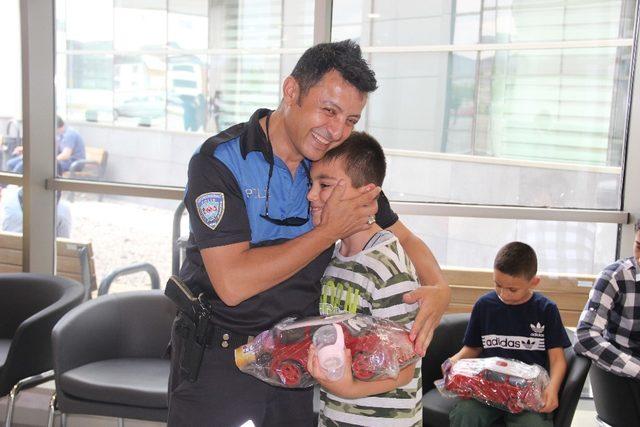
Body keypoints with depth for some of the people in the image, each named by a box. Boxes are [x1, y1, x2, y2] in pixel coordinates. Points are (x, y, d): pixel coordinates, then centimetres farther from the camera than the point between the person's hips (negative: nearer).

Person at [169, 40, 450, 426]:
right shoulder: (220, 159, -18)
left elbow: (404, 239, 6)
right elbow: (233, 284, -27)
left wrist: (438, 287, -16)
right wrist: (330, 230, -22)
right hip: (217, 353, -4)